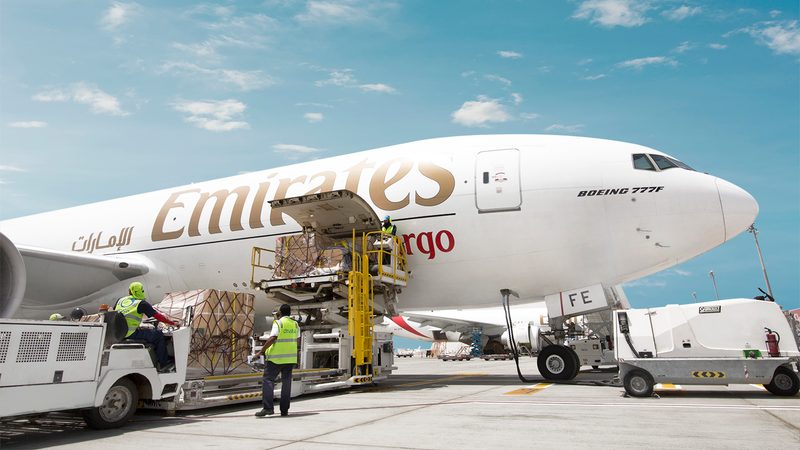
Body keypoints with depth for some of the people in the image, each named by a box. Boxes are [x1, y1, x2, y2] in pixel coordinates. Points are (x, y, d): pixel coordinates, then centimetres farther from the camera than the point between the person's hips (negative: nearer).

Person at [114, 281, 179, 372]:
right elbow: (158, 316, -8)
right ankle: (163, 364, 1)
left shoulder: (121, 300, 15)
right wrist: (173, 323, -1)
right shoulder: (142, 303, -5)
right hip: (131, 333, -8)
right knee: (158, 334, -1)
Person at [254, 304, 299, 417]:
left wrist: (261, 351, -16)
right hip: (290, 358, 6)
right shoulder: (295, 324, 11)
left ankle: (268, 407, -13)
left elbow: (272, 338, -18)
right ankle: (284, 410, 10)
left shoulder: (278, 323, -7)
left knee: (268, 380, -2)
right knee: (286, 382, 9)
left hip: (276, 357, -6)